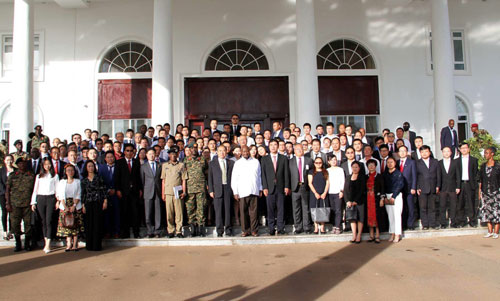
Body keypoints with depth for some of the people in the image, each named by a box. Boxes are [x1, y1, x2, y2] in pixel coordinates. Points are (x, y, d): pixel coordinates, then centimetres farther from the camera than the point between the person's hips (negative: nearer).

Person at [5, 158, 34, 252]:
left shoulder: (31, 175, 8)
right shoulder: (12, 175, 9)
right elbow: (7, 190, 8)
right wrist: (7, 203, 0)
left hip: (28, 204, -1)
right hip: (15, 204, 1)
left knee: (28, 224, 0)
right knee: (15, 224, 1)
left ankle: (27, 244, 14)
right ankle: (18, 244, 15)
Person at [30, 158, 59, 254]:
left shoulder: (55, 176, 9)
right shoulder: (39, 176, 14)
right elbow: (35, 190, 13)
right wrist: (33, 202, 6)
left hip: (51, 198, -3)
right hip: (40, 199, 3)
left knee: (49, 221, -9)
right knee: (43, 221, 5)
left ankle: (48, 245, -12)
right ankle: (46, 242, 13)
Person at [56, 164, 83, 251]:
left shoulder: (77, 182, 6)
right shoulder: (62, 182, 10)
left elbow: (78, 195, 1)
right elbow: (61, 195, 3)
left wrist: (74, 206, -12)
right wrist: (65, 206, -9)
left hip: (76, 206, -1)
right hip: (65, 206, 1)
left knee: (76, 225, -2)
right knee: (66, 224, -3)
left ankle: (75, 244, -1)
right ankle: (69, 244, 0)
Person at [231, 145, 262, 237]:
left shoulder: (256, 162, 11)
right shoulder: (238, 163, 7)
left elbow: (259, 176, 15)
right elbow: (234, 179, 7)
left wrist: (260, 189, 13)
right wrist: (235, 192, 2)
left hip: (254, 191, 1)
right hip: (242, 191, -1)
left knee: (253, 211, -1)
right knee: (243, 212, -1)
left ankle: (254, 230, 7)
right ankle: (245, 230, 9)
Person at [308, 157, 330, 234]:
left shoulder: (325, 172, 12)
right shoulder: (311, 172, 8)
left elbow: (327, 183, 6)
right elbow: (310, 183, 1)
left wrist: (324, 193, -6)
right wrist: (315, 193, -9)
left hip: (324, 195, 1)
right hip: (314, 194, -1)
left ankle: (322, 228, 2)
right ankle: (316, 228, 0)